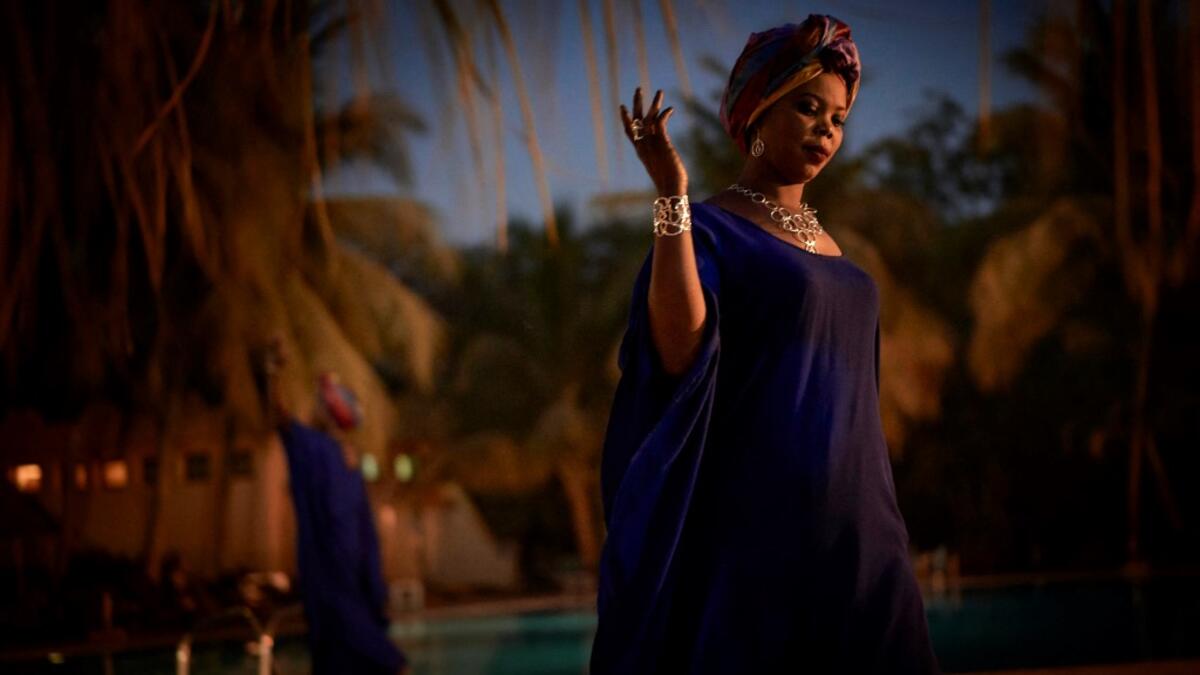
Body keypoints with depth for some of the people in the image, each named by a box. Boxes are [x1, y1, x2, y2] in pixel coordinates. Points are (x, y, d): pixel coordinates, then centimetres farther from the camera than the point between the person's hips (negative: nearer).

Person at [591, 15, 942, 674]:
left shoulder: (821, 241, 18)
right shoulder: (706, 230, -5)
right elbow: (678, 350, -23)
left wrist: (880, 525, 17)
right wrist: (671, 195, -25)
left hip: (853, 522, 7)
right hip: (759, 524, -7)